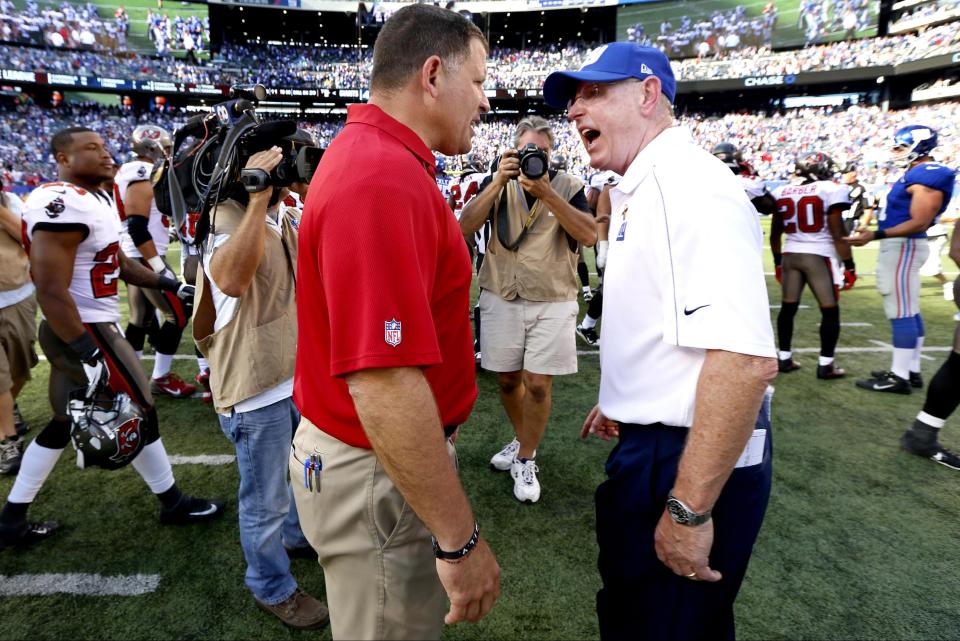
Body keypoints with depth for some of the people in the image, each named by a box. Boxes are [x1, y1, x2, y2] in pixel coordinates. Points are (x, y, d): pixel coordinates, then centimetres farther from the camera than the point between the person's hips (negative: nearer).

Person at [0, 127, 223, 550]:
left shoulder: (95, 199, 12)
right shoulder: (62, 205, -22)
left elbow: (120, 265, 21)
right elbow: (52, 293, -25)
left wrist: (173, 286, 20)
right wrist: (90, 356, -26)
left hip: (83, 331, 10)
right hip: (84, 331, -10)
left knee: (65, 422, 18)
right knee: (140, 413, 2)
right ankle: (173, 503, 19)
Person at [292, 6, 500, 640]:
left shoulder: (366, 155, 7)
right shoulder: (385, 180, -28)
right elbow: (381, 383, -32)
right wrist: (461, 537, -25)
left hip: (388, 450, 10)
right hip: (381, 474, -9)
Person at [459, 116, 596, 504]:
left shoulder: (567, 187, 1)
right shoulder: (497, 184, 5)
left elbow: (588, 235, -15)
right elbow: (465, 227, -10)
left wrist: (547, 193, -24)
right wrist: (498, 181, -20)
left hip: (552, 301, -2)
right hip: (501, 299, 2)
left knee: (538, 385, -1)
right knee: (507, 380, 12)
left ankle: (526, 461, 20)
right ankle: (522, 440, 38)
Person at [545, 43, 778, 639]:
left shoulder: (689, 184, -21)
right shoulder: (643, 191, 12)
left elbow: (745, 360, -31)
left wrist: (689, 510, -27)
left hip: (695, 462, -10)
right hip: (655, 442, 10)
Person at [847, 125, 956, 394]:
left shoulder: (928, 176, -16)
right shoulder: (916, 174, 16)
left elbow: (918, 223, -22)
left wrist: (875, 236, -26)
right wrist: (875, 232, 23)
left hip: (902, 247, -11)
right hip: (901, 246, 11)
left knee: (901, 313, -7)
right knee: (909, 311, 14)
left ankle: (900, 377, -2)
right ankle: (911, 370, 23)